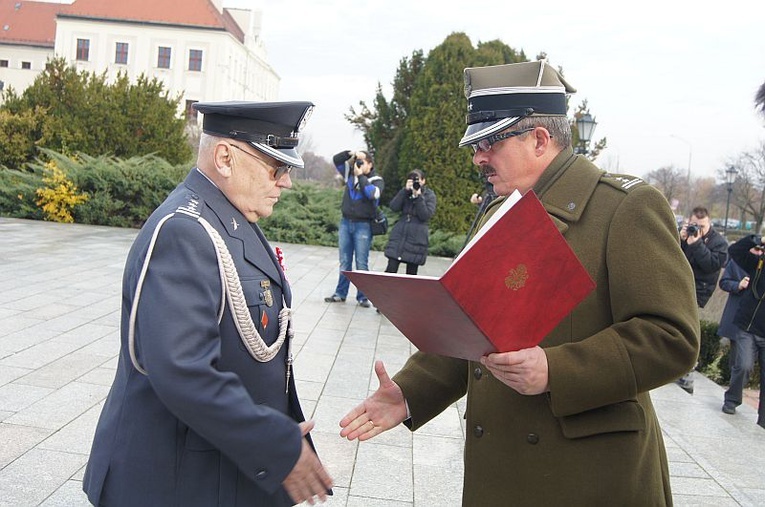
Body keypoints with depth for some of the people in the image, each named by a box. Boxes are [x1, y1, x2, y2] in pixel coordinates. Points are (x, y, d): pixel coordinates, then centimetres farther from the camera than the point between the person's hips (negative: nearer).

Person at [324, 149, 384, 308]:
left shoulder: (377, 180, -3)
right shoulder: (350, 174, 8)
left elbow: (372, 194, -22)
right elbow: (336, 160, 9)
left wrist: (361, 176, -17)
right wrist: (350, 153, -7)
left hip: (363, 225, -4)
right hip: (346, 222, 4)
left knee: (361, 263, -2)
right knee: (344, 262, 10)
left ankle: (362, 297, 5)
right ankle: (340, 293, 16)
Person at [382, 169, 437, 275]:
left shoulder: (430, 195, 2)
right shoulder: (406, 193, 11)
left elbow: (425, 215, -12)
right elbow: (393, 206, -5)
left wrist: (418, 196, -16)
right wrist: (405, 190, -10)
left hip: (416, 238, -2)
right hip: (399, 235, 2)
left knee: (411, 272, 4)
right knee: (391, 269, -6)